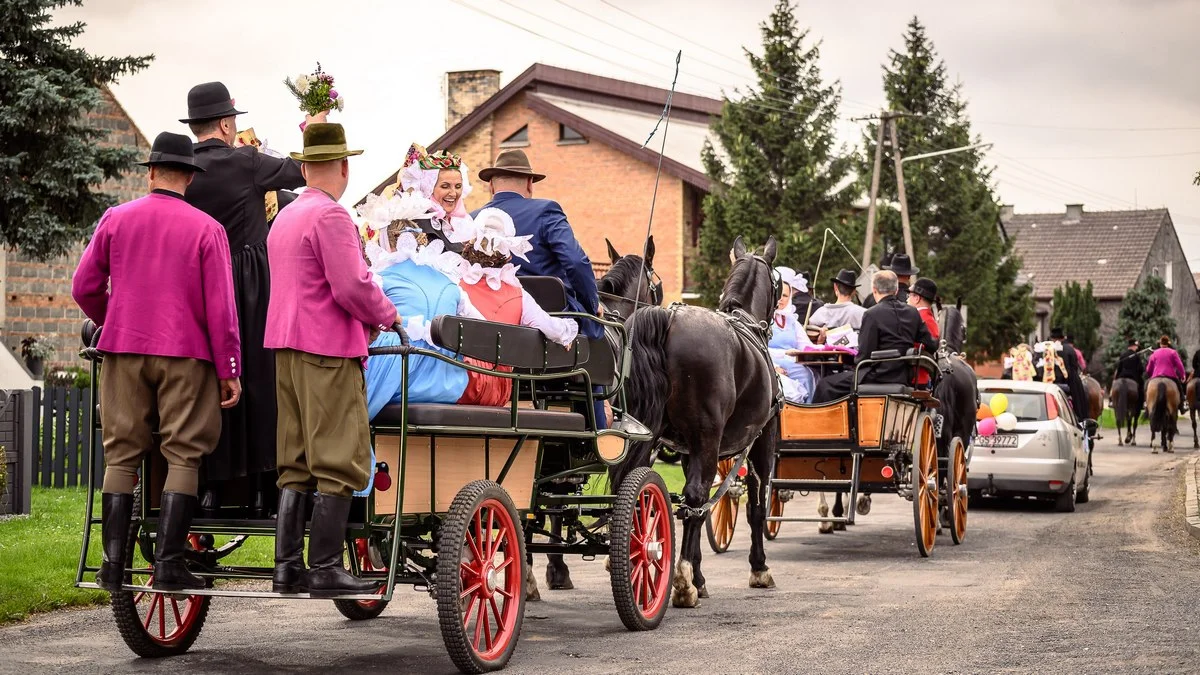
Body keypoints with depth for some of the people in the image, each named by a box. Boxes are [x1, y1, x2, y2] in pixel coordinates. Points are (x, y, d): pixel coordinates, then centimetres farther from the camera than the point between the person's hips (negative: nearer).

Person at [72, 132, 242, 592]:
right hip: (185, 353, -3)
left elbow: (84, 287, 8)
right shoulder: (206, 229, -3)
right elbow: (220, 307, -5)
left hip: (124, 350, 3)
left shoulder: (116, 219, 5)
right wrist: (228, 371, -1)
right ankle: (168, 563, -4)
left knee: (122, 455, 8)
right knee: (182, 457, 2)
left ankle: (113, 562, 5)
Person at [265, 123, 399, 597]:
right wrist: (386, 315, 0)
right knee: (339, 463, -6)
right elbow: (352, 287, -18)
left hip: (286, 346, 9)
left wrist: (369, 316, 25)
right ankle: (325, 569, -7)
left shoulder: (284, 218, 19)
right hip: (329, 350, -9)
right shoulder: (331, 216, -11)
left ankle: (287, 566, 9)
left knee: (295, 464, 10)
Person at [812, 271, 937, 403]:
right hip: (903, 378, 8)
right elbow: (931, 346, 8)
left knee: (825, 385, 2)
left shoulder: (872, 314, -15)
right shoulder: (913, 313, 4)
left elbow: (865, 354, -15)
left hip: (879, 378, -8)